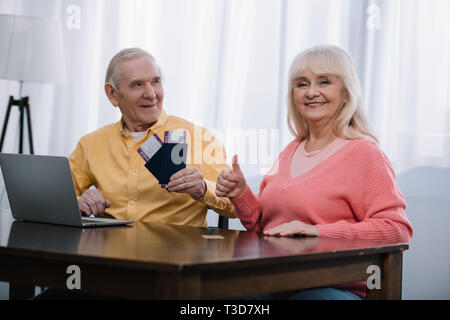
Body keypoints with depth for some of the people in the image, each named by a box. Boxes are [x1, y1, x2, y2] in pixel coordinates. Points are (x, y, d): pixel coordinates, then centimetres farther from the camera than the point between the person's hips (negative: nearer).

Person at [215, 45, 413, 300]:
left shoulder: (362, 153, -4)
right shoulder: (290, 153, 18)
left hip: (333, 287, -4)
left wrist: (318, 231, -19)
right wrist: (241, 195, 4)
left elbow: (397, 230, -13)